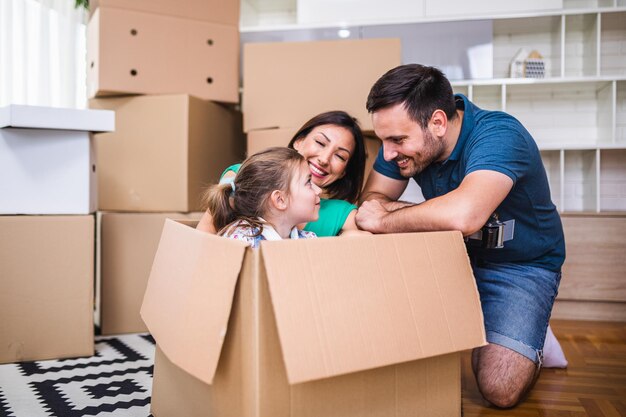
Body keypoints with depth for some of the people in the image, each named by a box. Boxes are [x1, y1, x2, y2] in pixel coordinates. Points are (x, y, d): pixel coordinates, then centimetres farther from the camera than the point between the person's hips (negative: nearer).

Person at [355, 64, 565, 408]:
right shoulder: (405, 133, -11)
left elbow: (464, 215, -49)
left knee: (500, 389, -22)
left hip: (521, 265, -6)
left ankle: (531, 342, 13)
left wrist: (384, 220, -34)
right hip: (453, 253, 6)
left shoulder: (499, 135, -31)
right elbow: (371, 198, -6)